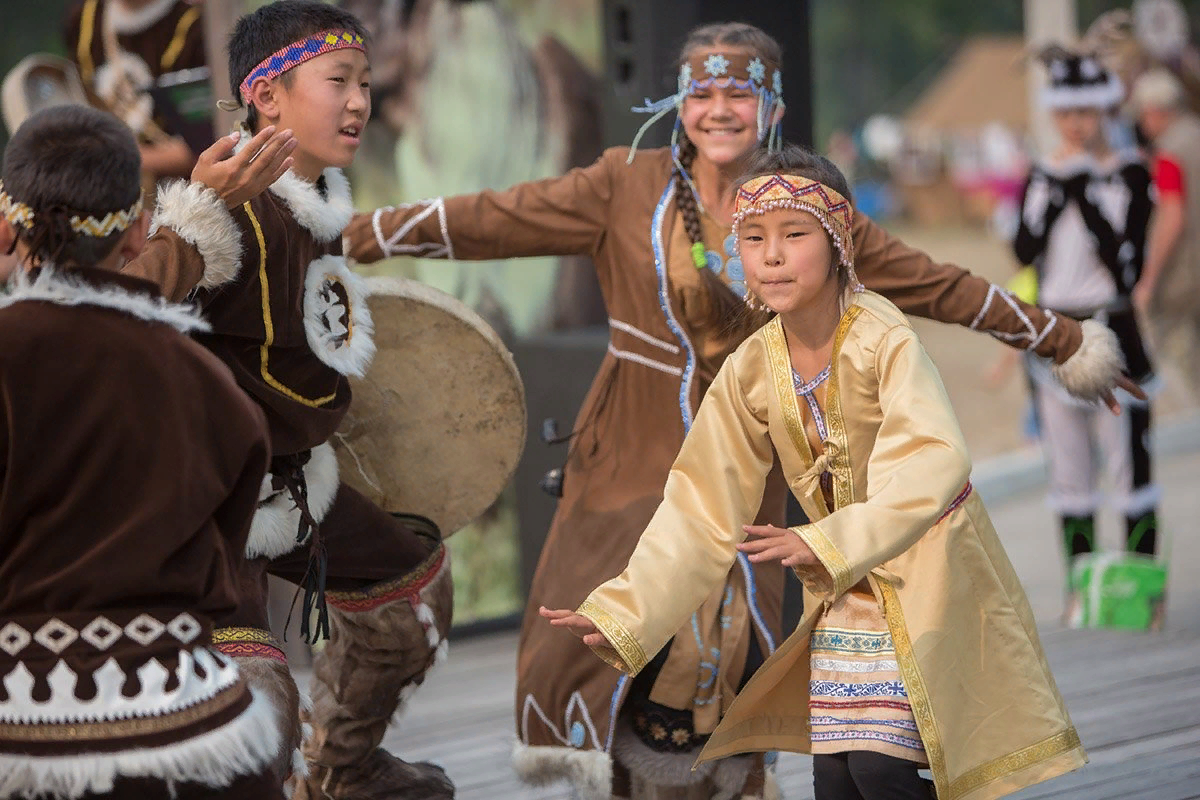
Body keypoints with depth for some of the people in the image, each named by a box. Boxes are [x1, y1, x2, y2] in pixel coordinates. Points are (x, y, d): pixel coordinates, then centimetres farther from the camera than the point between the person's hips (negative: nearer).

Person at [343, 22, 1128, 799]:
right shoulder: (629, 187, -2)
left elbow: (940, 288, 10)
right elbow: (489, 221, -5)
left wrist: (1064, 342, 14)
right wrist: (348, 238, -11)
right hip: (635, 464, -1)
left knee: (728, 652, -4)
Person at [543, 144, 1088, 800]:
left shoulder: (886, 342, -20)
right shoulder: (748, 375, -4)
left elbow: (932, 464, -35)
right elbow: (701, 513, -1)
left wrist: (831, 544, -47)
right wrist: (621, 615, -11)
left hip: (926, 572, -5)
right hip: (848, 593, 5)